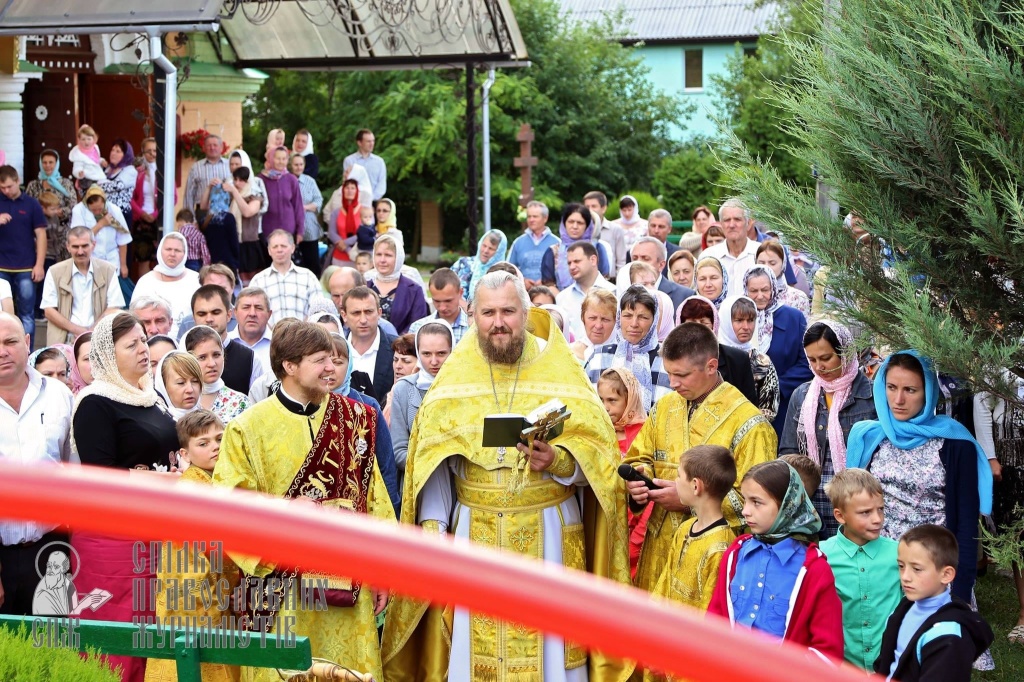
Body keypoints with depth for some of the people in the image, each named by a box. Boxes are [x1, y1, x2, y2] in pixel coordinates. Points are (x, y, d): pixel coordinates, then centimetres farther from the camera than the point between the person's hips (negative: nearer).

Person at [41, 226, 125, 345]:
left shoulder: (108, 271, 7)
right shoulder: (54, 272, 6)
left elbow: (114, 308, 5)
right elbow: (48, 310, 4)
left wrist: (92, 331, -10)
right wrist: (76, 329, -8)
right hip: (64, 341, 0)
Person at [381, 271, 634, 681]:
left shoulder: (559, 370, 1)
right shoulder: (455, 376, 6)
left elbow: (596, 452, -4)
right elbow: (432, 459, 5)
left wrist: (557, 461, -23)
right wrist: (433, 526, -4)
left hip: (548, 537, -1)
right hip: (474, 533, 1)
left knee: (546, 645, -1)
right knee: (474, 649, 1)